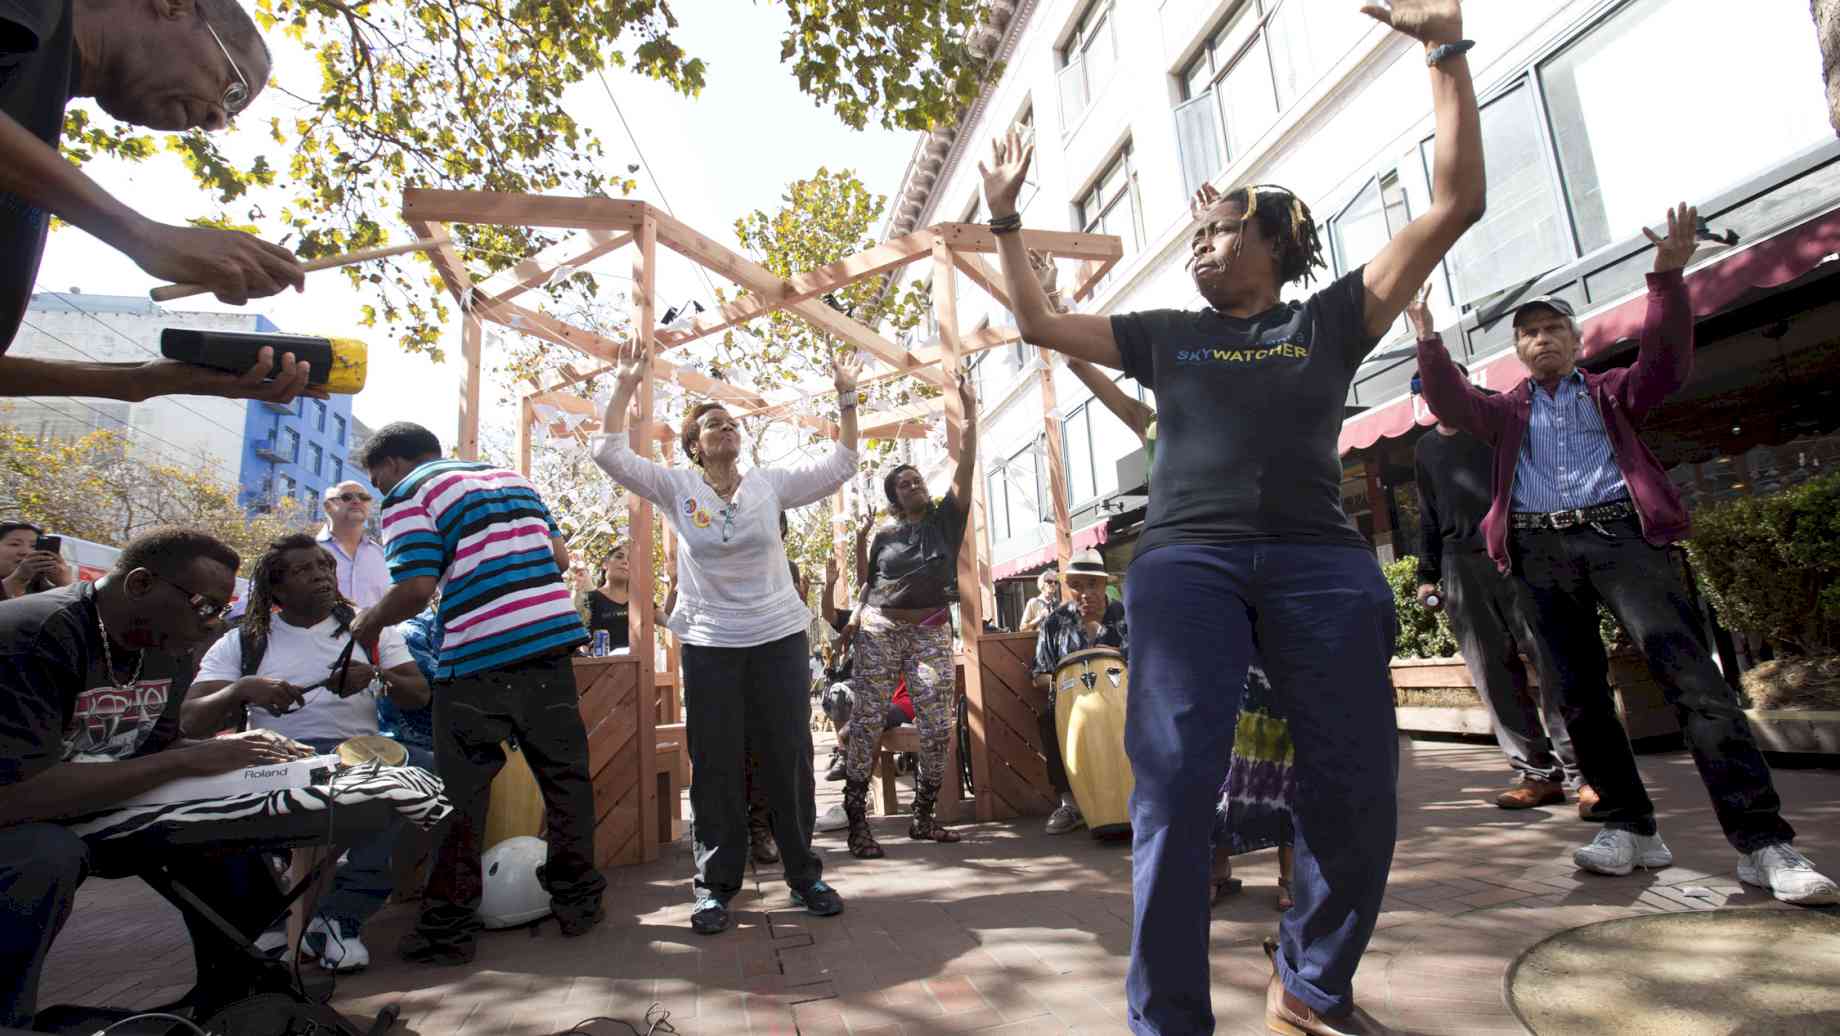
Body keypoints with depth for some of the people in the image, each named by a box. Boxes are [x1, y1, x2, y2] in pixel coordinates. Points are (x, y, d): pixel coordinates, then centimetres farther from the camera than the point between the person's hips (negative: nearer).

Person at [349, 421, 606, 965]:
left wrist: (370, 623, 8)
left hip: (479, 657, -5)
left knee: (461, 792, 9)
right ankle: (578, 899, 22)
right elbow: (561, 558, 14)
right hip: (552, 637, 5)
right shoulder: (515, 479, 19)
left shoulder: (408, 497, 1)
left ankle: (449, 926, 19)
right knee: (565, 773, 12)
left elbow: (416, 588, -10)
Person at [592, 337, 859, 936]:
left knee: (789, 757, 7)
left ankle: (804, 875, 23)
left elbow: (840, 466, 1)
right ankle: (715, 885, 21)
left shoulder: (769, 485, 2)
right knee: (715, 765, 7)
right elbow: (611, 455, -4)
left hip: (778, 636, 1)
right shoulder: (677, 488, 1)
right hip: (708, 643, 0)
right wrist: (624, 389, -9)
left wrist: (846, 397, -3)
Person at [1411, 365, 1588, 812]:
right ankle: (1538, 773, 6)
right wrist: (1427, 574, 14)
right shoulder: (1425, 448, 22)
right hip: (1460, 567, 3)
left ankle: (1582, 771, -3)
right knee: (1493, 674, 0)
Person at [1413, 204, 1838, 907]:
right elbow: (1451, 405, 4)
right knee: (1576, 695, 2)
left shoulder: (1613, 392, 18)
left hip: (1619, 534, -2)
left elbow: (1666, 362, -1)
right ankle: (1629, 827, 14)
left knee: (1692, 677, -14)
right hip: (1541, 552, 2)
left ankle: (1762, 843, -9)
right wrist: (1428, 340, -8)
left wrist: (1668, 278, -12)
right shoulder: (1507, 411, 21)